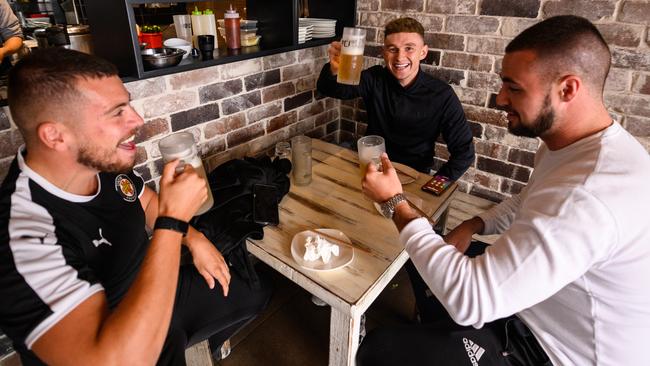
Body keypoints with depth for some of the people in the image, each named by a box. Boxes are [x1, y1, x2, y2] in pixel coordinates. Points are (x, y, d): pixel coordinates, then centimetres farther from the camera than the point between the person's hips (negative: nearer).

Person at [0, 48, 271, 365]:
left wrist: (194, 238, -7)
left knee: (259, 287, 15)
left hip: (157, 296, 6)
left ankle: (212, 339, 43)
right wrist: (173, 220, -40)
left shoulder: (104, 161, -14)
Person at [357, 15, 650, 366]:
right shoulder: (572, 144, -4)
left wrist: (395, 202, -27)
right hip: (537, 310, 9)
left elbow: (468, 301, -37)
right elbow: (528, 203, 16)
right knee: (427, 265, 22)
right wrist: (473, 225, -4)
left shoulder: (587, 197, -37)